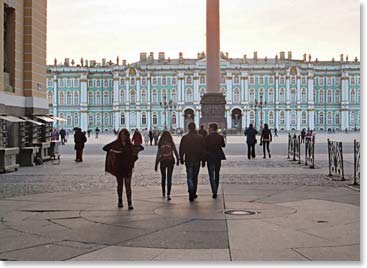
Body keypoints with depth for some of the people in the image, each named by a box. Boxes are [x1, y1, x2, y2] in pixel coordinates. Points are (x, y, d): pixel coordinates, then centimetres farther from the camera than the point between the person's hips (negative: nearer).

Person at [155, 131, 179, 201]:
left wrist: (156, 164, 0)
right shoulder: (171, 143, -4)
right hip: (170, 161, -1)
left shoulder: (160, 144, -4)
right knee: (169, 178, -2)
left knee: (163, 177, 18)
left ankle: (163, 192, 28)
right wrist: (178, 159, 15)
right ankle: (168, 194, -13)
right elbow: (175, 152, 1)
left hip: (163, 161, 1)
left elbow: (158, 154, -3)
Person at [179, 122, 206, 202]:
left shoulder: (185, 138, -4)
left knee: (189, 177, 0)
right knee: (195, 177, 14)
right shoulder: (200, 138, -2)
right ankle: (193, 194, 19)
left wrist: (181, 159, 12)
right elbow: (203, 150, 0)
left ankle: (191, 194, -17)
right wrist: (203, 161, 6)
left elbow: (181, 149, 0)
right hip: (197, 160, 1)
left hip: (188, 160, -1)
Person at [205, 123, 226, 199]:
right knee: (217, 174, 17)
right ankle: (215, 190, 25)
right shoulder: (220, 137, -1)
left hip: (210, 158, -4)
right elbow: (223, 145, 15)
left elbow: (205, 148, -10)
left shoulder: (207, 137, -12)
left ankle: (214, 191, -17)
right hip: (218, 158, 4)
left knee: (211, 175, -2)